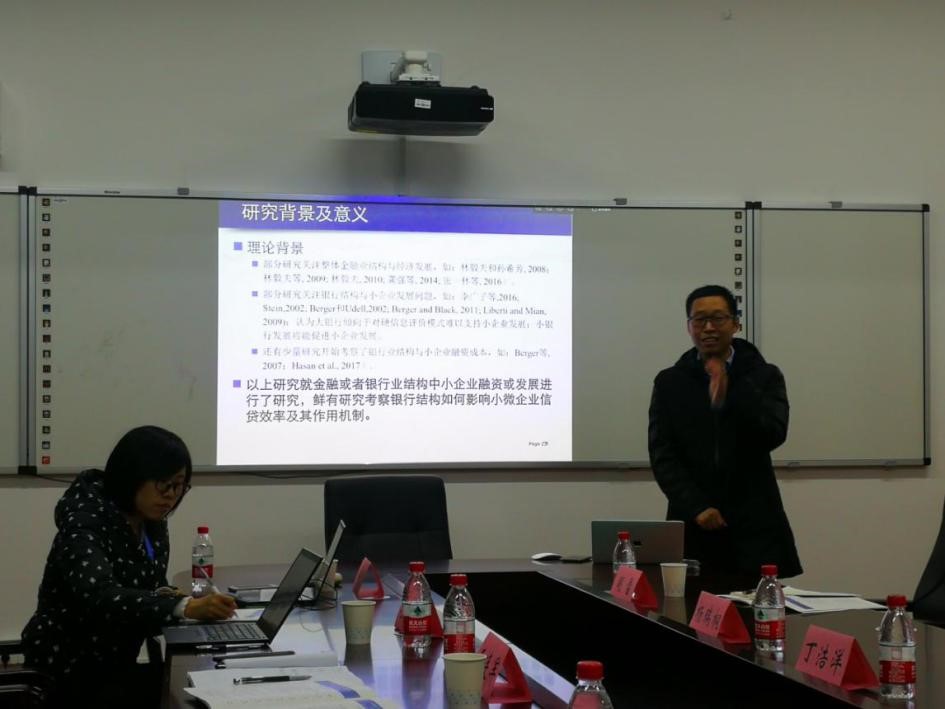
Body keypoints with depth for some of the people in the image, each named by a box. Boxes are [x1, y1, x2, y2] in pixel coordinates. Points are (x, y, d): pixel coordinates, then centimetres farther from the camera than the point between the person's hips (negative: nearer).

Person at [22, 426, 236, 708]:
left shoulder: (153, 525, 4)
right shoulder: (85, 523, -20)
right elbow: (100, 597, -36)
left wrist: (168, 597, -10)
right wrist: (185, 607, -46)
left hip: (115, 665, 7)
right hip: (70, 673, -7)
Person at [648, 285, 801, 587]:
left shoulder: (764, 376, 6)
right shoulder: (669, 382, 8)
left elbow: (773, 435, -9)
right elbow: (662, 456, 1)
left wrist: (728, 387, -10)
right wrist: (696, 507, -10)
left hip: (753, 525, 0)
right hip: (693, 527, 1)